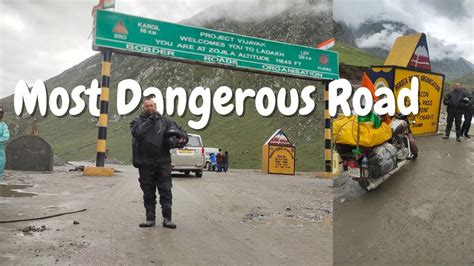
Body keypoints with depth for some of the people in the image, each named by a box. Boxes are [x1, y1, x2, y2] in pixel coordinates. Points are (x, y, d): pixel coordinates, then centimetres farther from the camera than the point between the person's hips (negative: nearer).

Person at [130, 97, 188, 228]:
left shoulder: (164, 120, 10)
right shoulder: (137, 121, 5)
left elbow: (180, 132, 11)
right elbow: (137, 133, -16)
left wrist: (176, 140, -9)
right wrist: (149, 121, -18)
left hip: (163, 162, 1)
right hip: (145, 163, 0)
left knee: (166, 191, -1)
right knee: (148, 193, 8)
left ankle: (167, 219, 6)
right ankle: (150, 218, 17)